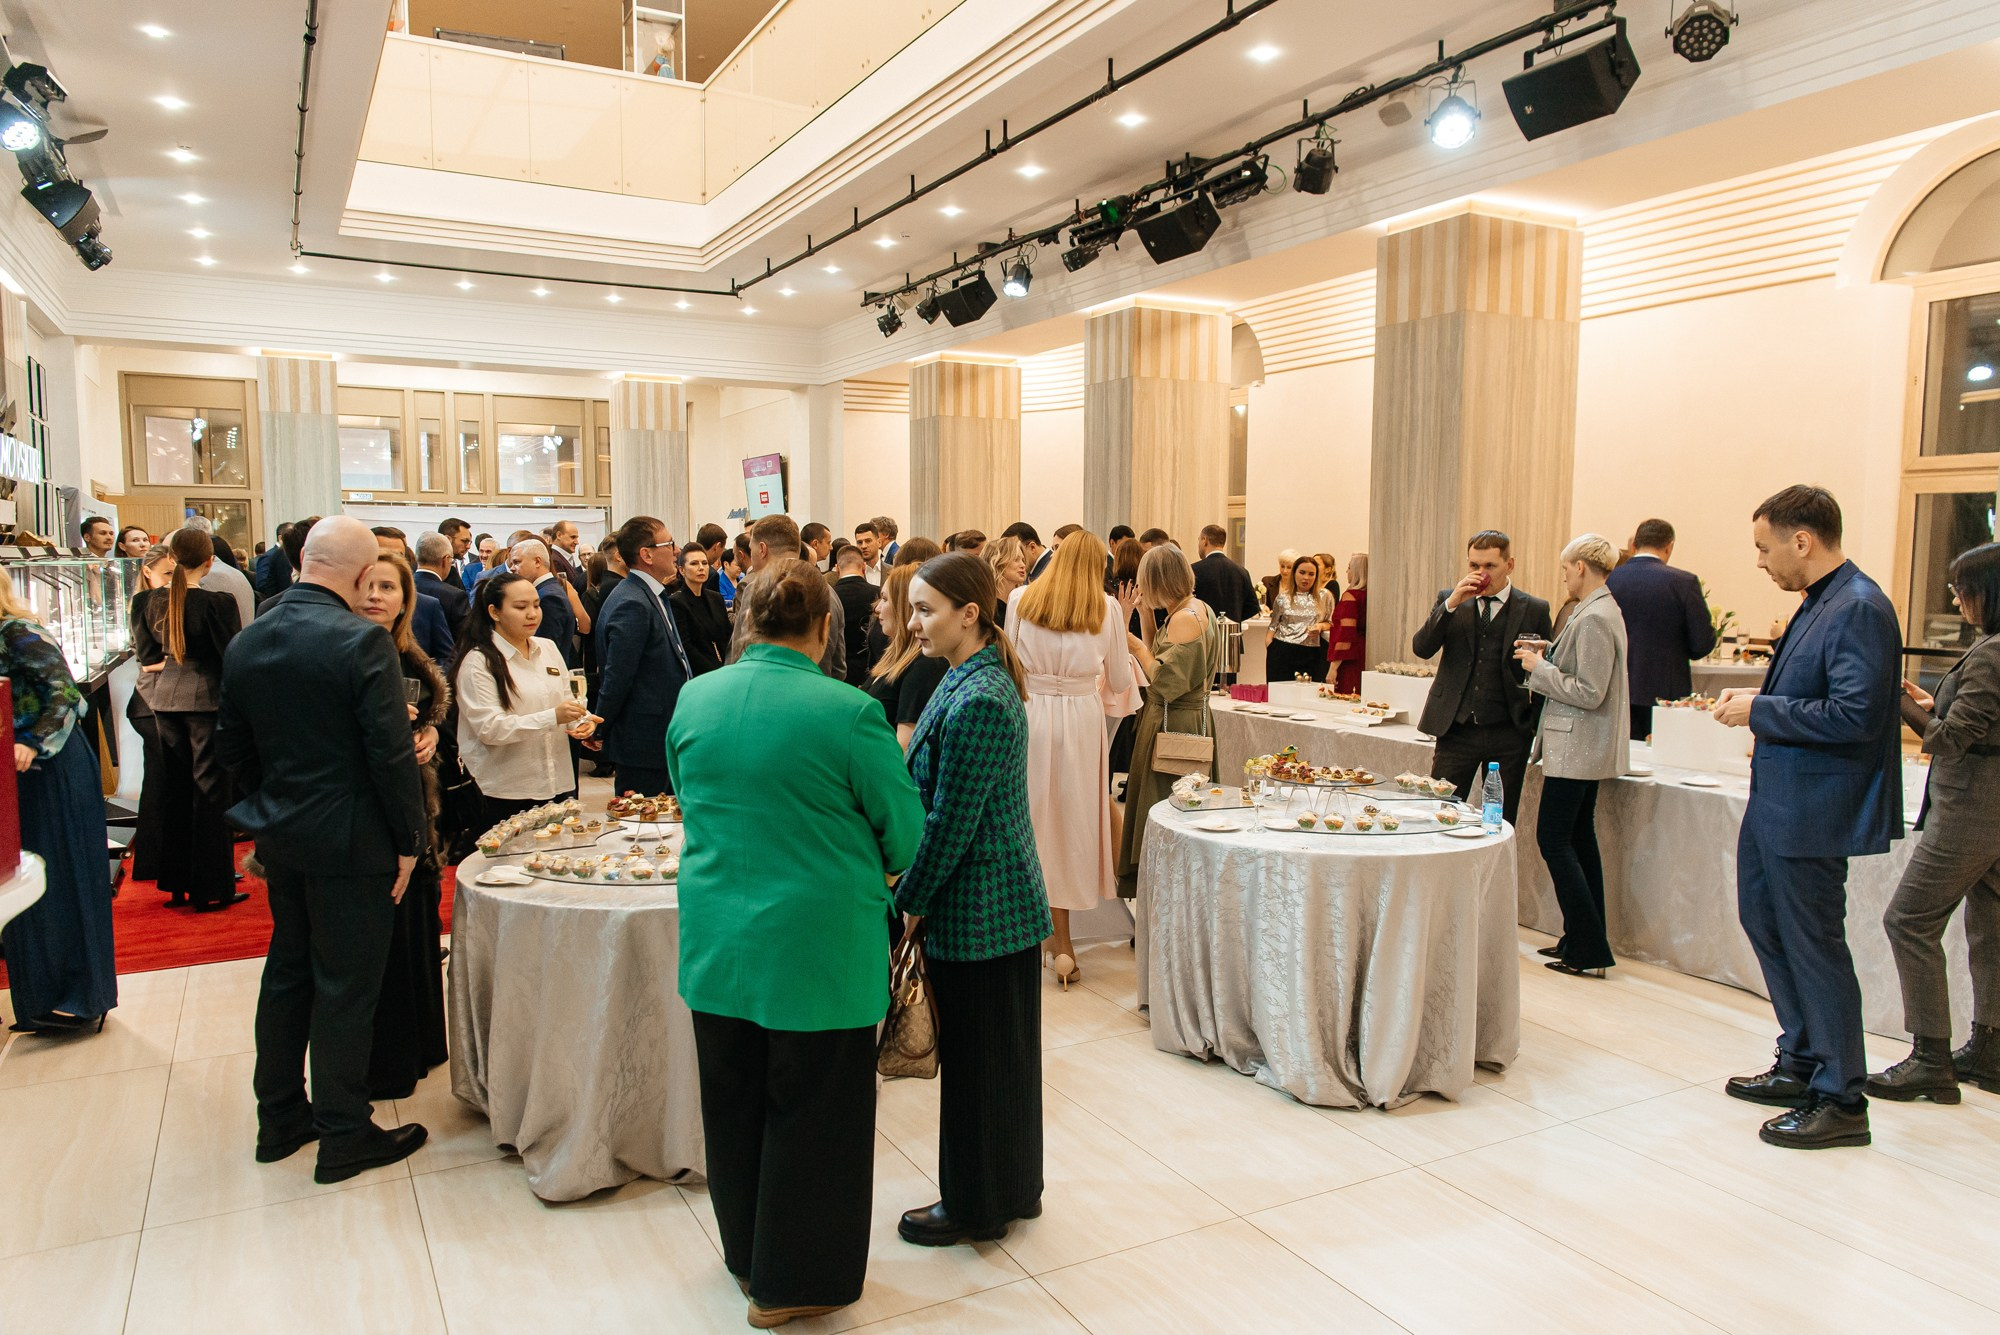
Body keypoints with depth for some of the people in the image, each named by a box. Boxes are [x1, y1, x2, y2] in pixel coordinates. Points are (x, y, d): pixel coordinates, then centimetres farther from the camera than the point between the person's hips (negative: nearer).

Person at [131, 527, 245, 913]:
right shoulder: (218, 602, -16)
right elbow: (233, 656, -13)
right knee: (210, 792, 2)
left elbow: (146, 654, 6)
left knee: (174, 787, 16)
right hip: (207, 697, -6)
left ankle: (176, 882, 24)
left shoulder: (151, 600, 1)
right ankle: (211, 888, 7)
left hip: (164, 698, 6)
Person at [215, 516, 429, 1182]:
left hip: (281, 838, 7)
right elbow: (391, 753, -20)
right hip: (350, 842, -7)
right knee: (345, 986, 3)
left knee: (287, 972, 19)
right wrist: (408, 841, -10)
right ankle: (343, 1137, 16)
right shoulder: (363, 641, -19)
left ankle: (279, 1119, 33)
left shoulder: (245, 643, 3)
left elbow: (232, 746, 10)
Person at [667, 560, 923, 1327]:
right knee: (812, 1110, 11)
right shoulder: (848, 712, -18)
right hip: (818, 945, -5)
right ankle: (794, 1282, 25)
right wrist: (872, 868, 12)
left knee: (734, 1101, 20)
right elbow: (905, 834, -10)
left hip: (716, 940, 5)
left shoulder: (693, 700, -2)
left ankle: (746, 1255, 40)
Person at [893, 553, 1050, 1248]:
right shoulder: (976, 679, 8)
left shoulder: (976, 701, -24)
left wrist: (908, 900, -10)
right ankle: (1013, 1188, 36)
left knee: (976, 1059, 7)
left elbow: (950, 824, -22)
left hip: (977, 910, -10)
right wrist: (917, 888, 14)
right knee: (1003, 1053, 20)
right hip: (1008, 903, 10)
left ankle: (976, 1206, 25)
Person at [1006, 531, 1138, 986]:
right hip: (1082, 719, 0)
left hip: (1030, 715, 1)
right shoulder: (1107, 609, -2)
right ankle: (1060, 939, 13)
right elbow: (1119, 682, 5)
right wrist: (1124, 621, 13)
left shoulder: (1021, 600, 0)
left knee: (1035, 817, 12)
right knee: (1072, 818, 10)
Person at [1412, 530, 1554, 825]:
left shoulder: (1534, 610, 2)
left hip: (1508, 734, -1)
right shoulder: (1449, 599, 6)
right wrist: (1451, 603, -16)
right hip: (1456, 730, 1)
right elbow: (1421, 648, -6)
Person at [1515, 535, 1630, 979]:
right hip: (1587, 747, 11)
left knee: (1553, 838, -5)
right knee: (1579, 838, 15)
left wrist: (1539, 667, -13)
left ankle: (1589, 950, 0)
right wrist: (1548, 655, 9)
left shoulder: (1594, 618, -20)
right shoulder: (1603, 610, 12)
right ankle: (1587, 941, 23)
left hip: (1577, 747, -11)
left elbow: (1588, 693, -22)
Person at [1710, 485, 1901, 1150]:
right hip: (1777, 803, 11)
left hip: (1811, 811, -11)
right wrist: (1761, 699, 6)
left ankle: (1840, 1102, 15)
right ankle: (1802, 1064, 35)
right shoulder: (1821, 602, 11)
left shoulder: (1859, 608, -19)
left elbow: (1854, 716, -26)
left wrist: (1762, 711, -17)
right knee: (1764, 921, 19)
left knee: (1813, 945, 0)